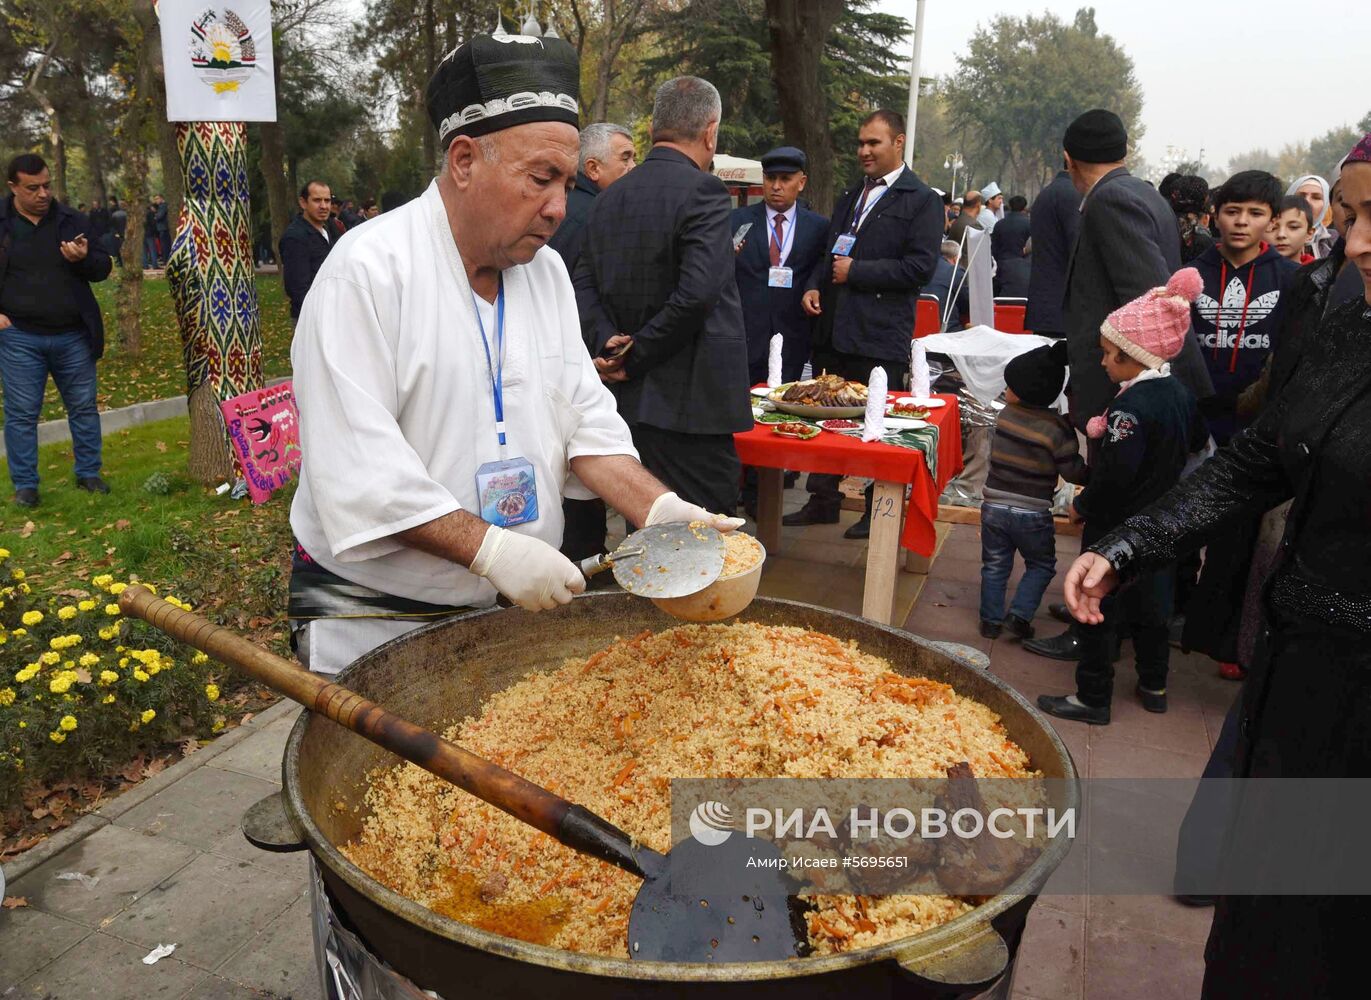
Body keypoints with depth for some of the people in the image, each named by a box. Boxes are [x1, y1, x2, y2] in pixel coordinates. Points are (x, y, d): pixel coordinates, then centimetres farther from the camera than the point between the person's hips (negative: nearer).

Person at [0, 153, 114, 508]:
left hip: (73, 336, 2)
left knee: (83, 407, 9)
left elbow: (103, 268, 7)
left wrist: (84, 259, -15)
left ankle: (88, 474, 23)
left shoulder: (73, 221, 5)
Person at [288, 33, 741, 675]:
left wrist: (656, 508, -13)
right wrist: (489, 549, -28)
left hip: (516, 601, 6)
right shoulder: (368, 270, -18)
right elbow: (356, 467, -24)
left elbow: (585, 418, 2)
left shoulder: (546, 271, 4)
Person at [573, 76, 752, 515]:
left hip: (627, 398, 8)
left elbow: (586, 285, 8)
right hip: (689, 405, -8)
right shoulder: (703, 190, -12)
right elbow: (697, 292, -22)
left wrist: (606, 341, -5)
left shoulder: (611, 196, 11)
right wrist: (637, 358, -13)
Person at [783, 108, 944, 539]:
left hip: (880, 337, -7)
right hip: (833, 329, 7)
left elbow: (921, 266, -12)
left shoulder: (921, 200, -3)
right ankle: (823, 501, 24)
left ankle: (879, 513, 15)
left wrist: (855, 271, -13)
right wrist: (814, 286, 4)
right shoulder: (849, 197, 19)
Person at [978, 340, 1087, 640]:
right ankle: (1020, 615, 7)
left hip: (994, 507, 3)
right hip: (1032, 514, -3)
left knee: (995, 566, 16)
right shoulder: (1057, 429, -15)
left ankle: (991, 620, 18)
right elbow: (1073, 471, -12)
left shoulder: (1004, 415, -6)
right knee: (1040, 566, 18)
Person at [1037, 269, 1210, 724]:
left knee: (1099, 610, 3)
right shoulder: (1180, 393, 2)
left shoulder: (1130, 406, -25)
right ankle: (1154, 685, 36)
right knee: (1150, 601, 22)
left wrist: (1083, 504, -15)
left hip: (1117, 526, -9)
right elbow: (1196, 442, 17)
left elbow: (1114, 474, -30)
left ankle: (1092, 698, 13)